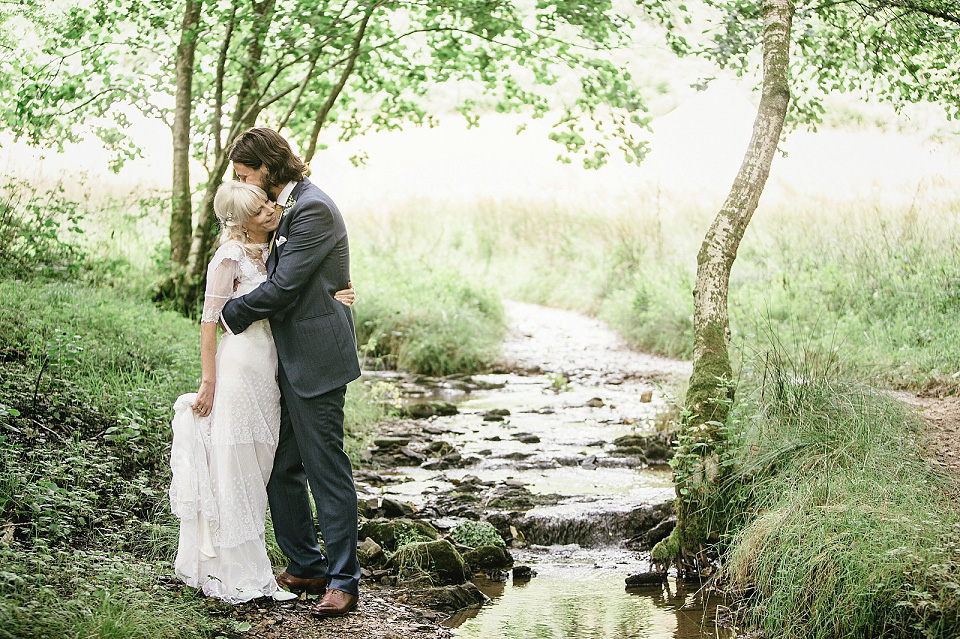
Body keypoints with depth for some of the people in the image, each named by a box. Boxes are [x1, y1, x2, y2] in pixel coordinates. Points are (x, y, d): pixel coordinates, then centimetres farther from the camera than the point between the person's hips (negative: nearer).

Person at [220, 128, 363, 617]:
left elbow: (283, 286, -19)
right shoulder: (285, 209, 16)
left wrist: (231, 314, -6)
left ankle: (343, 581, 3)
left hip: (314, 361, -10)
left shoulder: (313, 209, -15)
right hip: (288, 361, 10)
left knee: (327, 470, -4)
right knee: (281, 467, 13)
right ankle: (307, 567, 24)